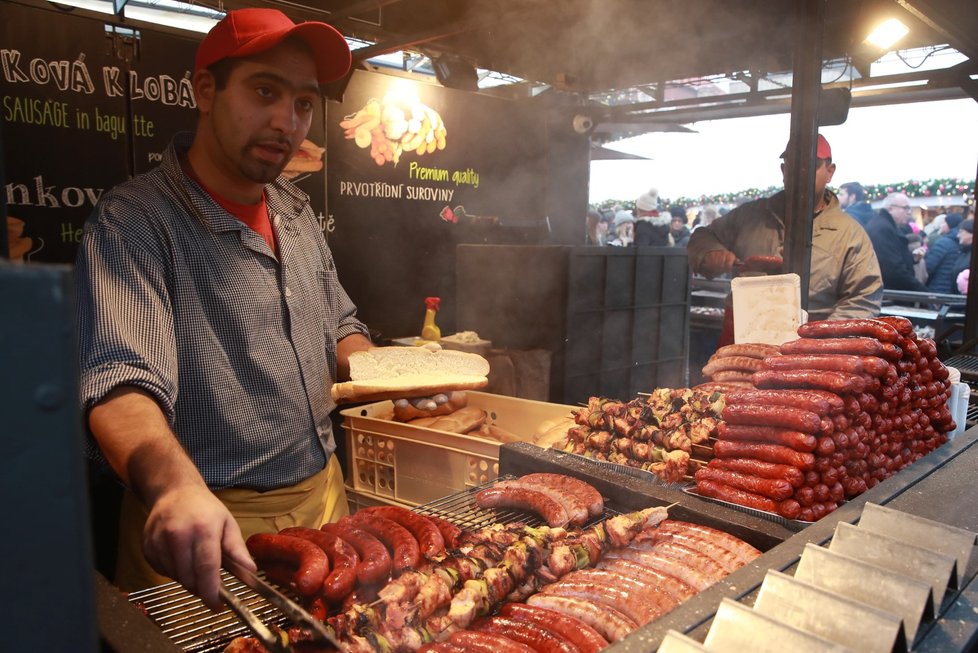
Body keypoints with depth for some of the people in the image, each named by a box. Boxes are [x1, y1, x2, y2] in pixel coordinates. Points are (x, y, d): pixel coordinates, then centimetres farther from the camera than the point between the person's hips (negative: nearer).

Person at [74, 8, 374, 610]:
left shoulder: (296, 210, 7)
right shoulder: (134, 221, -15)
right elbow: (121, 380, -29)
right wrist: (176, 486, -48)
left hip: (325, 495, 7)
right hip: (212, 524, -6)